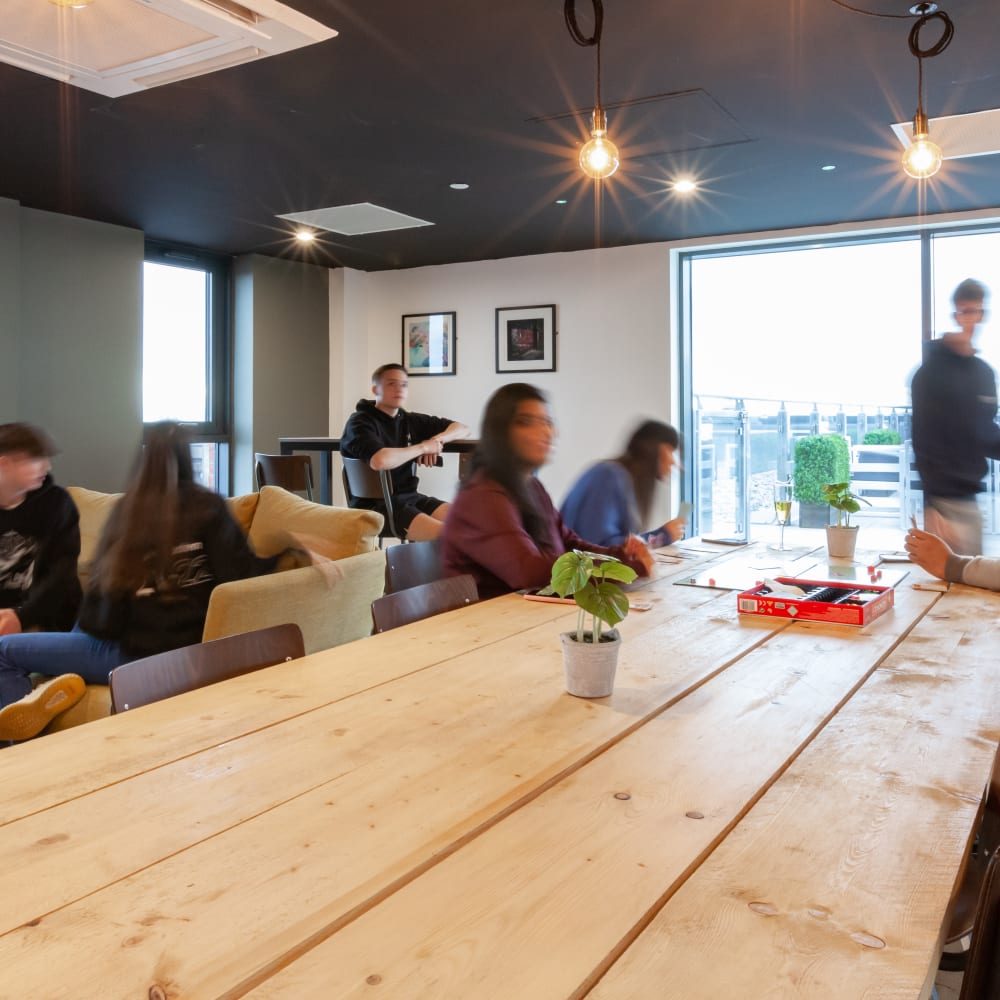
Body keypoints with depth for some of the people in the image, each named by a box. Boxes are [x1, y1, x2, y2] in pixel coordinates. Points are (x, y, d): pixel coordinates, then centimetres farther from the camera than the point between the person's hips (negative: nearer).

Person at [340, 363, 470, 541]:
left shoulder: (410, 421, 13)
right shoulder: (360, 422, -6)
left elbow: (463, 429, 20)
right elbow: (379, 461, -28)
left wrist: (440, 438, -3)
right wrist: (422, 447, -14)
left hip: (409, 497, 7)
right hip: (374, 504, -7)